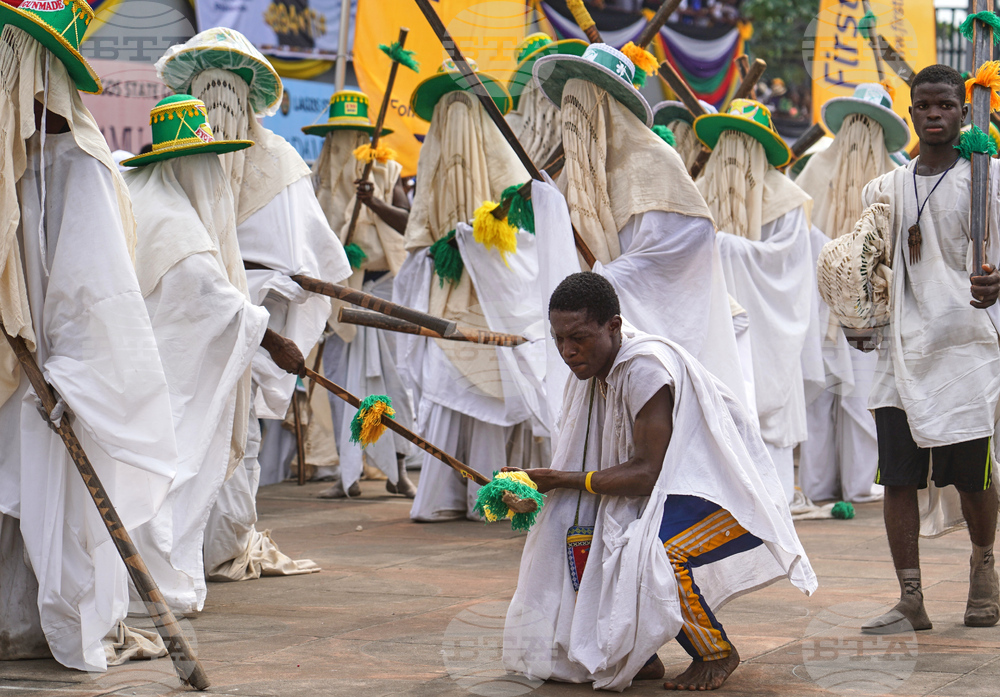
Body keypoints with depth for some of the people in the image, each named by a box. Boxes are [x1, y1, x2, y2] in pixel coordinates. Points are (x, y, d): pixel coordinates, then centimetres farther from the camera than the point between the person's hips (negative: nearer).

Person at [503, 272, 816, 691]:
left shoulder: (646, 366, -26)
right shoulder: (591, 369, 2)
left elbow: (647, 473, -28)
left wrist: (561, 479, -23)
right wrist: (534, 487, -13)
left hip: (728, 498, -9)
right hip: (667, 491, 9)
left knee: (653, 552, -34)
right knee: (572, 530, -4)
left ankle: (717, 653, -7)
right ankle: (639, 656, 6)